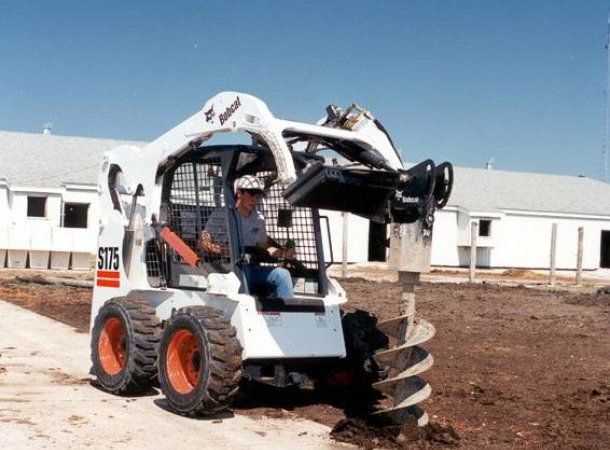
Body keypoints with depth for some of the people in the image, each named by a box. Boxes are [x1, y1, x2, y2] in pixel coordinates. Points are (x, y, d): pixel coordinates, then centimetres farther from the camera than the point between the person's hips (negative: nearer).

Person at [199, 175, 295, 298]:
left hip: (249, 267, 6)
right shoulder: (220, 215, -4)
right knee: (241, 271, -38)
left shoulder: (258, 218, 14)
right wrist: (227, 251, -25)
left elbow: (264, 246, 22)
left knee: (282, 274, -14)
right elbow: (204, 243, -8)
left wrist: (283, 253, 2)